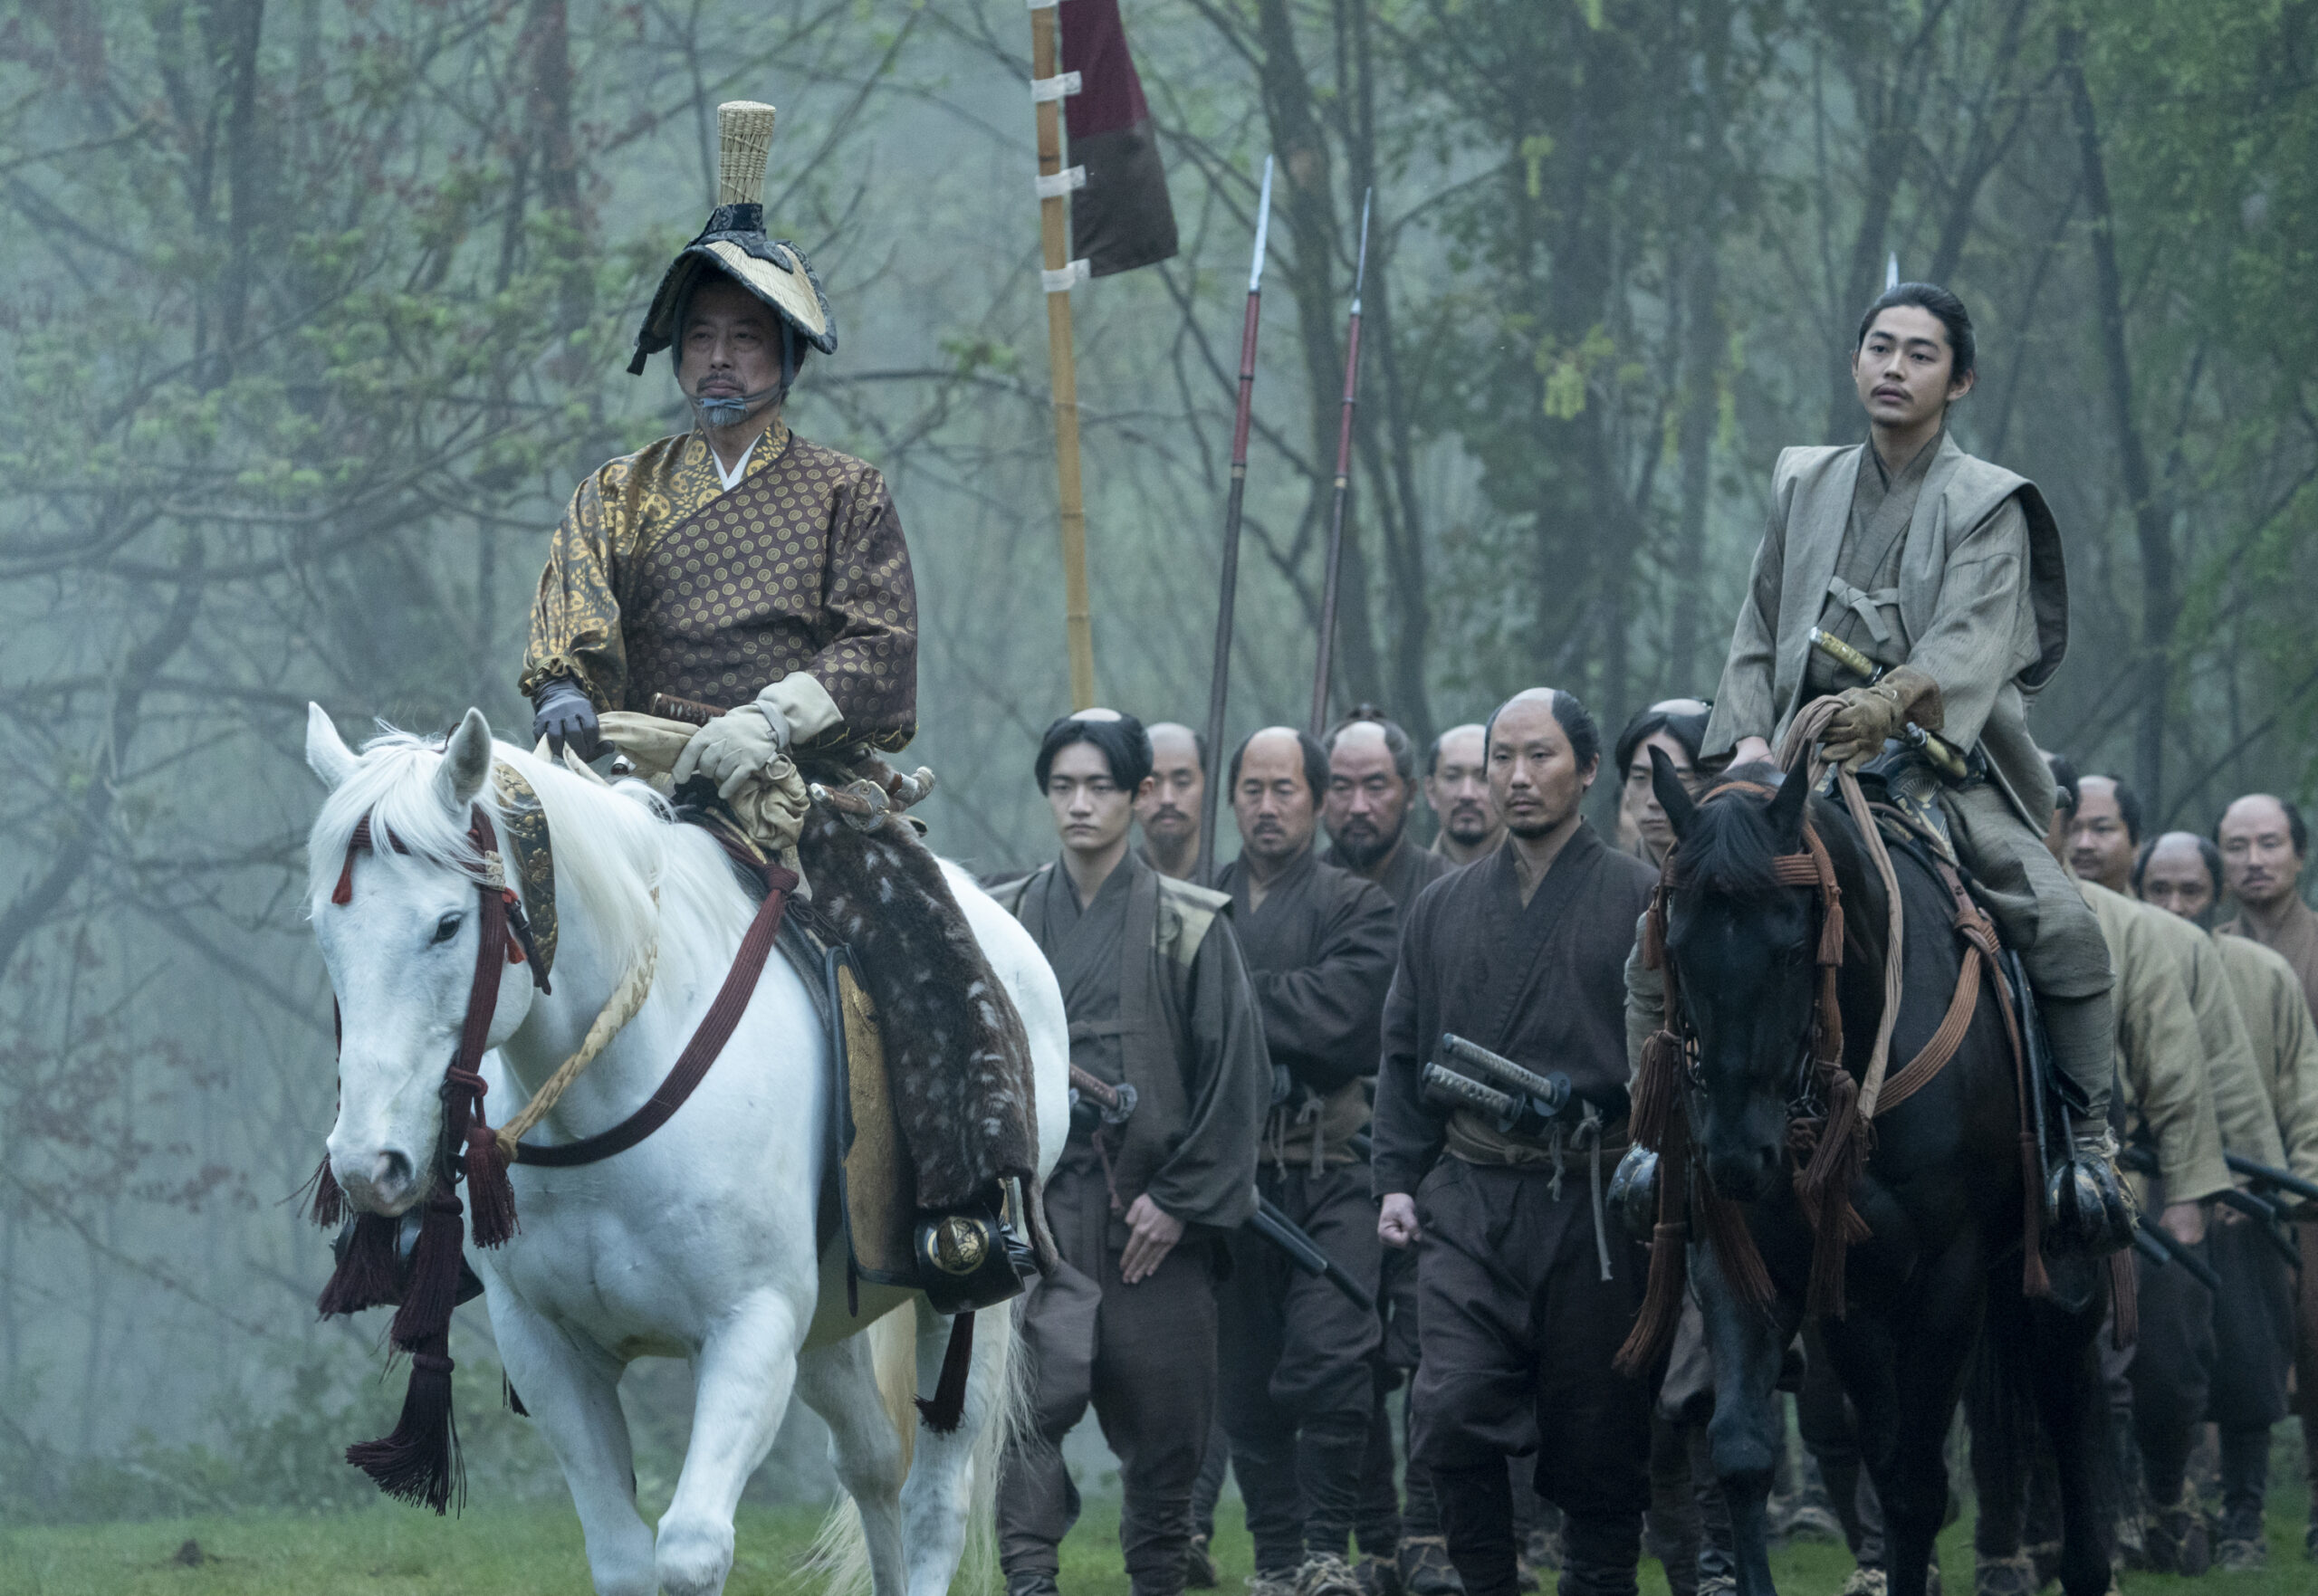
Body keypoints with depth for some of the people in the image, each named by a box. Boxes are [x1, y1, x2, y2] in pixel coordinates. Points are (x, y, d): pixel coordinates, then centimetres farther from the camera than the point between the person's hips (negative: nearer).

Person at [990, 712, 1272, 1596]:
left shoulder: (1191, 927, 3)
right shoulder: (1004, 921, 9)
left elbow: (1235, 1075, 1)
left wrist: (1179, 1198, -5)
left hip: (1153, 1215, 0)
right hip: (1037, 1201, 0)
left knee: (1163, 1424, 6)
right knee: (1034, 1393, -18)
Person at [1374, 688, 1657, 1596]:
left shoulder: (1639, 900, 2)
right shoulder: (1443, 909, 15)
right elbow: (1403, 1057, 18)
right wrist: (1397, 1180, 7)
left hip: (1594, 1205, -2)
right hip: (1467, 1198, 3)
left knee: (1597, 1437, 2)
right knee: (1452, 1412, -12)